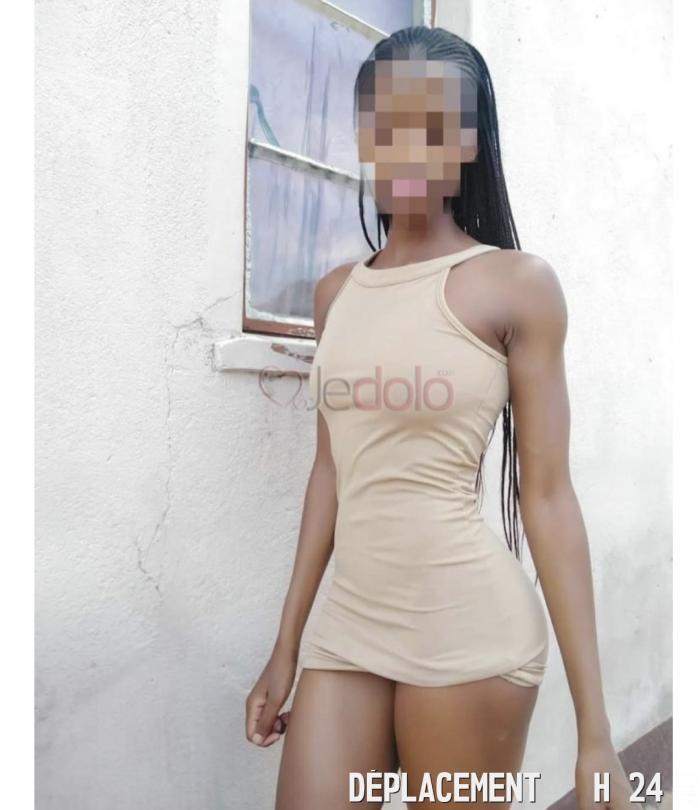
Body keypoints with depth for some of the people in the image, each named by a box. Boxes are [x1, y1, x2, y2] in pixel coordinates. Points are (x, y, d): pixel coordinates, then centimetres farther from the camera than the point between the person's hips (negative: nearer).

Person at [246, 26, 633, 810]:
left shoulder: (516, 283, -7)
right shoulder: (337, 291, 8)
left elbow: (547, 496, -8)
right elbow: (332, 472, 10)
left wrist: (593, 728, -8)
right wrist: (286, 645, 12)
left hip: (469, 628, -4)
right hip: (348, 624, 5)